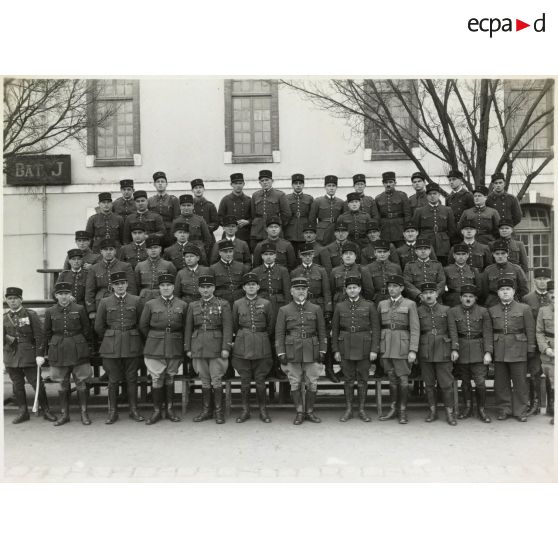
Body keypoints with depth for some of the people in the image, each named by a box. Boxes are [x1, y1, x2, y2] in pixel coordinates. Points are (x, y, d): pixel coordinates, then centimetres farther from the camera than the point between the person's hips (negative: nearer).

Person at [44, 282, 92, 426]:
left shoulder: (79, 309, -1)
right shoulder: (50, 312, 3)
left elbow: (87, 330, 4)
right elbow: (47, 333, 11)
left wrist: (87, 348, 5)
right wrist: (50, 348, 8)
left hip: (78, 352, -1)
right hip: (59, 353, 1)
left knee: (81, 383, 3)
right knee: (63, 384, 9)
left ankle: (84, 414, 11)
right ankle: (64, 414, 19)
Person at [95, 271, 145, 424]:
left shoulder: (136, 301, 2)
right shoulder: (105, 302, 2)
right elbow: (99, 326, 8)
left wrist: (133, 337, 11)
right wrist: (108, 339, 12)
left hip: (132, 346, 0)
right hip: (111, 347, 0)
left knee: (132, 379, 5)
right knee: (113, 380, 4)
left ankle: (133, 410, 16)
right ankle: (112, 412, 14)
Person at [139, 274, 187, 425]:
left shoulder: (182, 305, 4)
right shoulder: (150, 304, 1)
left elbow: (185, 327, 12)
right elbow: (143, 326, 8)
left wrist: (177, 341, 10)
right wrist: (154, 339, 10)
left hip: (175, 348, 1)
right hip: (154, 349, -1)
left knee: (170, 378, 9)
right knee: (157, 379, 0)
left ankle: (169, 410, 19)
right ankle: (157, 411, 11)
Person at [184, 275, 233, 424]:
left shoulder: (223, 304, 0)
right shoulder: (193, 306, 10)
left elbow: (227, 327, -5)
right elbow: (188, 328, 12)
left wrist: (226, 347, -12)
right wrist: (188, 348, 7)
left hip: (216, 346, -3)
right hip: (199, 347, 3)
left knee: (216, 380, -2)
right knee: (204, 380, 10)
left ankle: (219, 411, 8)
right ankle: (206, 410, 19)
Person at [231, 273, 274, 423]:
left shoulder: (266, 303, 3)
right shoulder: (237, 304, 4)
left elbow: (271, 326, 11)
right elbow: (234, 326, 14)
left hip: (262, 347, -1)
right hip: (242, 346, 1)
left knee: (260, 380, 3)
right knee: (245, 380, 4)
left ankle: (263, 410, 14)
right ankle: (245, 410, 15)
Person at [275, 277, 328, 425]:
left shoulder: (316, 309, 7)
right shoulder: (284, 310, 4)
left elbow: (322, 332, 8)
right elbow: (279, 333, 3)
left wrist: (322, 351, 2)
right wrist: (281, 353, -4)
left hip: (312, 351, 1)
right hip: (292, 352, -1)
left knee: (312, 383, 5)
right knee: (295, 383, 4)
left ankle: (309, 411, 18)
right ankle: (299, 412, 15)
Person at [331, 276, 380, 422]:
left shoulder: (369, 306, 0)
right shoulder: (340, 306, 6)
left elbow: (375, 329, -1)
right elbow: (335, 329, 7)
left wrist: (374, 350, -8)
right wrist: (336, 350, 2)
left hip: (364, 347, -1)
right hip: (346, 347, 1)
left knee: (363, 379, 4)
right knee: (348, 379, 6)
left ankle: (362, 410, 14)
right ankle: (348, 410, 14)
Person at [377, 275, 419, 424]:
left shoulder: (409, 304, 0)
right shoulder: (382, 304, 11)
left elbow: (415, 329, -5)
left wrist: (413, 350, -12)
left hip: (402, 345, -3)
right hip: (386, 345, 3)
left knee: (403, 379, -1)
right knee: (392, 378, 8)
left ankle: (403, 411, 9)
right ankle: (393, 409, 18)